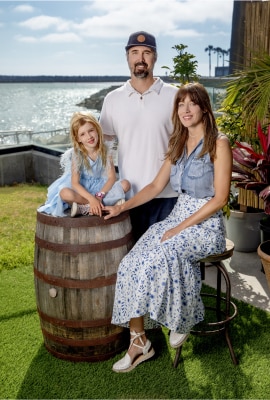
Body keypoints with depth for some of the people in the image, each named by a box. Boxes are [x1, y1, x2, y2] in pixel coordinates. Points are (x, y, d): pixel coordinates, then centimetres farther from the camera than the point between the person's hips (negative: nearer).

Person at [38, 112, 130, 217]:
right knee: (64, 193, -36)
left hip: (101, 188, 3)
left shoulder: (105, 152, -7)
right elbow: (75, 183, -21)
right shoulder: (76, 154, -14)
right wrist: (92, 199, -35)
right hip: (82, 190, -3)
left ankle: (84, 208, -27)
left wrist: (99, 195, -27)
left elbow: (112, 177, -11)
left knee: (125, 184, -21)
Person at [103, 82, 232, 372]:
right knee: (130, 264, -16)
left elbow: (220, 198, -13)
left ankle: (182, 319, -3)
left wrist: (181, 228, -17)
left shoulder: (218, 143, -7)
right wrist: (123, 206, 1)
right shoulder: (178, 144, 13)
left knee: (159, 258, -31)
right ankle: (138, 342, -7)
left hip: (205, 224, -6)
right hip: (176, 217, 6)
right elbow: (156, 186, 13)